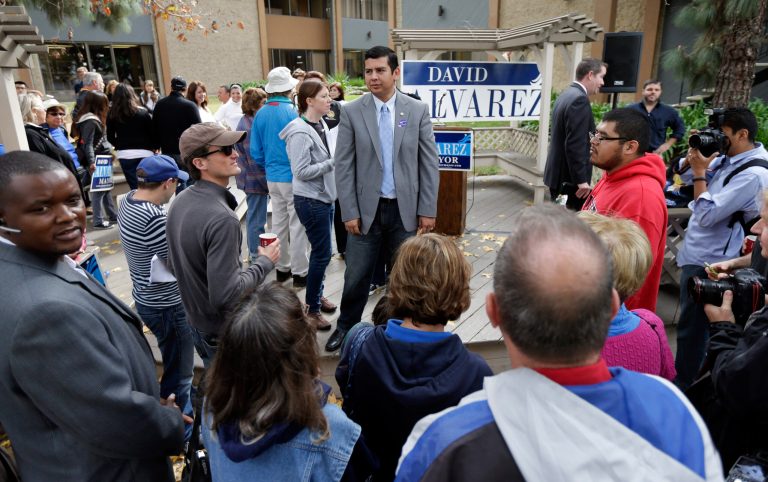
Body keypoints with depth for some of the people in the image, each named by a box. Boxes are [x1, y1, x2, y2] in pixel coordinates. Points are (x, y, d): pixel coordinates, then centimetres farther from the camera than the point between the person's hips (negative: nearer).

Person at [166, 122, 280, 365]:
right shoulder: (222, 219, -31)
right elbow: (225, 294, -31)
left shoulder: (180, 201, -3)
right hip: (226, 333, -7)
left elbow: (174, 265, 8)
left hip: (196, 322, 8)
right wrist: (264, 262, -19)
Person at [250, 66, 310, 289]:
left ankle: (282, 268, 25)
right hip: (293, 176, -5)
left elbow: (255, 151, 4)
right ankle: (300, 273, 7)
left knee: (278, 223, 14)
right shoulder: (292, 112, -14)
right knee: (297, 225, 1)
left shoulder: (260, 114, 1)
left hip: (272, 177, 6)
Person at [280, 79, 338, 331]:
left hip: (324, 197, 8)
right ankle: (311, 308, 14)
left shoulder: (321, 125, 7)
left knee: (322, 251, 16)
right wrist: (333, 162, -20)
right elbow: (301, 172, -21)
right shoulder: (300, 132, -18)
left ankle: (317, 294, 34)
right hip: (310, 201, -8)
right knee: (322, 254, -2)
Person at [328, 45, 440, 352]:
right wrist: (349, 211, -7)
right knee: (356, 276, 8)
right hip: (367, 209, 0)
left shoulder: (418, 110, 0)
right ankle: (346, 327, 30)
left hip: (406, 209, 1)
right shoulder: (352, 112, -1)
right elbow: (344, 166, -2)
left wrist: (428, 210, -3)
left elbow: (429, 163, 0)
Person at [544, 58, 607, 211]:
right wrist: (581, 180, -22)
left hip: (558, 173, 10)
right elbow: (575, 145, -23)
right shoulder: (579, 99, -18)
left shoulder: (565, 95, 13)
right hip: (570, 177, -10)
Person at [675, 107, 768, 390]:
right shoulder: (727, 158, 5)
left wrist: (700, 172, -19)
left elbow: (708, 215, -25)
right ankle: (683, 371, 41)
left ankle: (682, 384, 20)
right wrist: (695, 154, -4)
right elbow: (684, 174, 16)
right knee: (691, 321, 23)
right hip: (697, 251, 9)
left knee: (692, 326, 4)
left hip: (707, 260, -9)